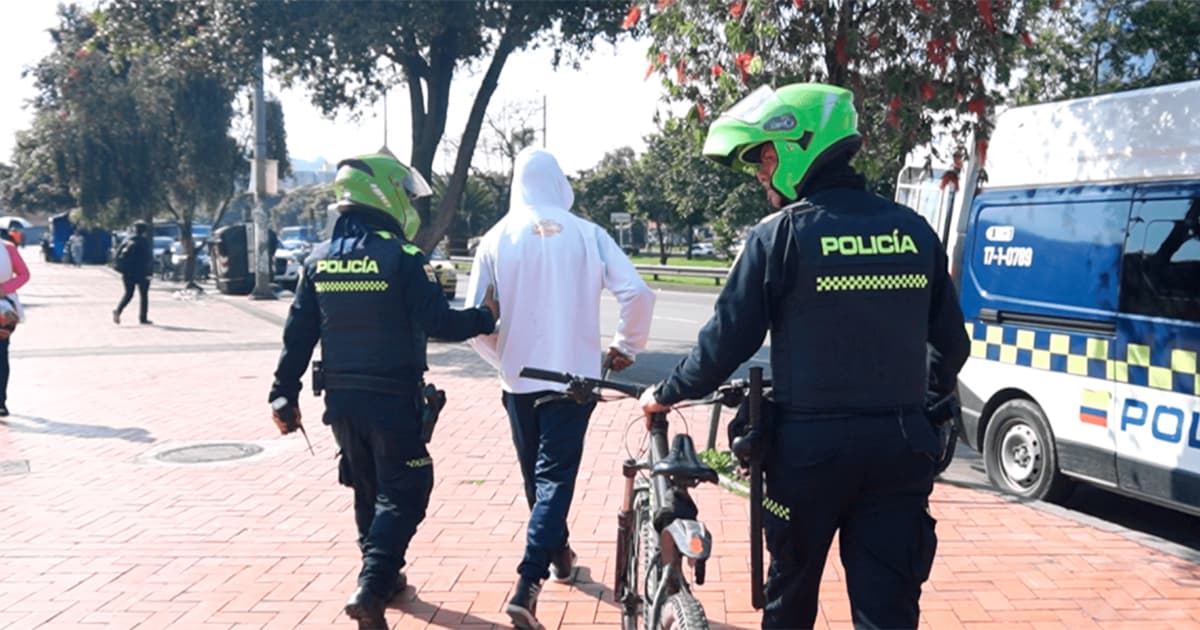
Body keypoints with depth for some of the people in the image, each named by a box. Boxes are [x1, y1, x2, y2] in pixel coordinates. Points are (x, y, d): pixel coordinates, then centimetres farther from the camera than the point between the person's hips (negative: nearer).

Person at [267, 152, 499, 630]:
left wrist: (284, 394, 12)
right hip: (393, 399, -6)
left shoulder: (319, 260, 4)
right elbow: (438, 324, -16)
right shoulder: (402, 258, -14)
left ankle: (384, 577, 33)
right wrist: (485, 317, 1)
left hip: (341, 399, 6)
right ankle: (371, 589, -9)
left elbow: (298, 334, 6)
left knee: (366, 489, 20)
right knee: (402, 493, 3)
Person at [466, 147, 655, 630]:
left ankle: (558, 554, 37)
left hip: (520, 379, 2)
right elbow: (637, 292, -11)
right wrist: (627, 345, 5)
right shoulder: (587, 233, -4)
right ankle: (527, 585, -14)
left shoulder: (496, 239, -2)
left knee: (536, 476, 20)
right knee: (556, 477, -1)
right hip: (573, 375, -2)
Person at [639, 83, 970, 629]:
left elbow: (728, 339, -7)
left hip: (810, 447, -3)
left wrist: (666, 395, 9)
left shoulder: (782, 233, -9)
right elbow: (951, 342, 10)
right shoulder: (914, 231, 5)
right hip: (898, 447, 3)